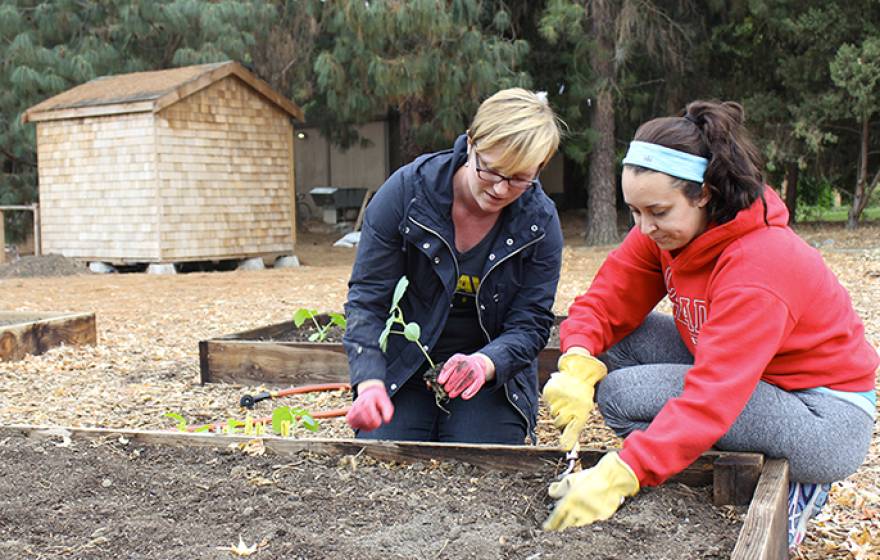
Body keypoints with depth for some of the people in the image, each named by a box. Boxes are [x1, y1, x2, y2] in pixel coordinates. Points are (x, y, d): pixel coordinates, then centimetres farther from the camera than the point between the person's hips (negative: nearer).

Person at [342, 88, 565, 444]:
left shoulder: (540, 223, -12)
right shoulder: (407, 190, -16)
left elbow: (531, 324, -11)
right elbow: (367, 297, -15)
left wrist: (484, 363, -35)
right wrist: (369, 382, -30)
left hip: (494, 374, 0)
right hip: (404, 367, 0)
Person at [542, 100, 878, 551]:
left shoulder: (760, 265, -29)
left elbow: (713, 398, -37)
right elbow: (605, 302, -6)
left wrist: (621, 475, -43)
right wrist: (579, 365, -28)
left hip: (828, 419, -7)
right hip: (747, 376, 8)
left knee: (623, 393, -22)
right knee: (615, 339, -9)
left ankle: (788, 486, -6)